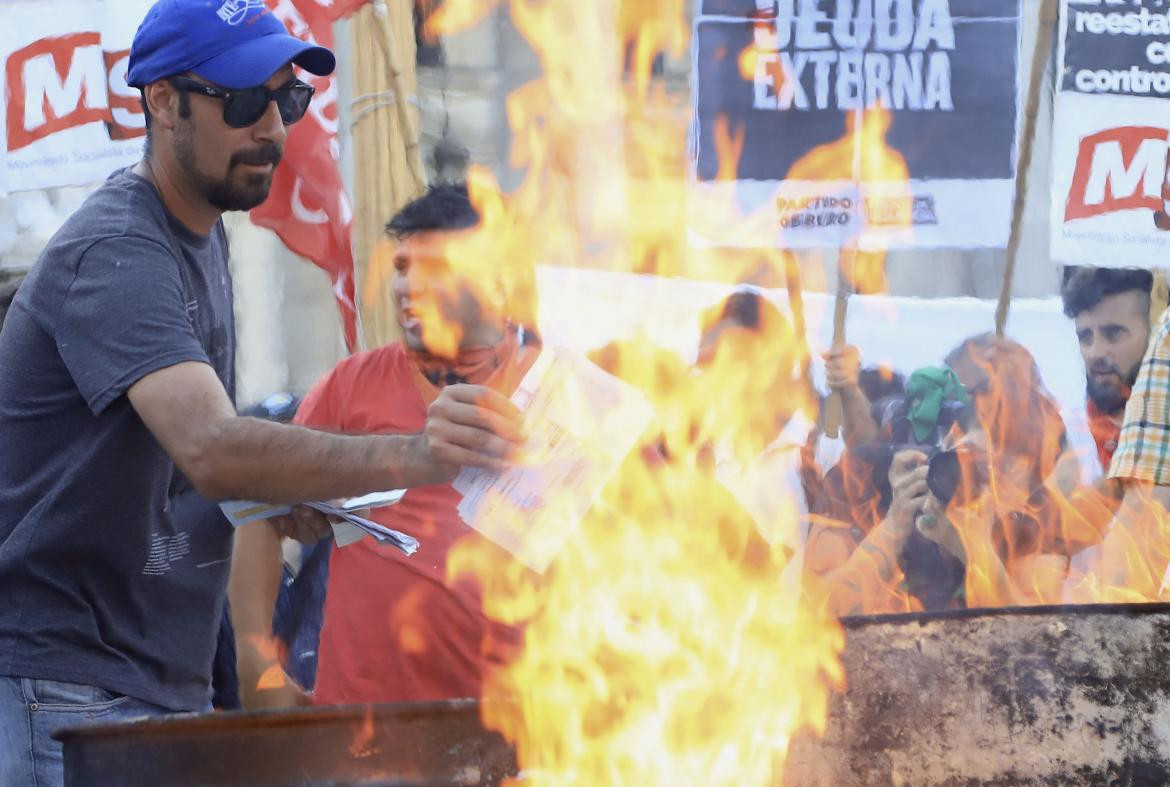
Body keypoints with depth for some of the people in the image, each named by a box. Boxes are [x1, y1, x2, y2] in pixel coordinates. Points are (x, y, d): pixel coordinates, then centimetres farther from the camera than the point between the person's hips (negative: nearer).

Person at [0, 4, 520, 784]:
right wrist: (412, 458, -47)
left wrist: (274, 498, 2)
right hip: (64, 686, -9)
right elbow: (208, 448, -34)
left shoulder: (202, 233, 13)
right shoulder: (115, 253, -19)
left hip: (170, 685, 9)